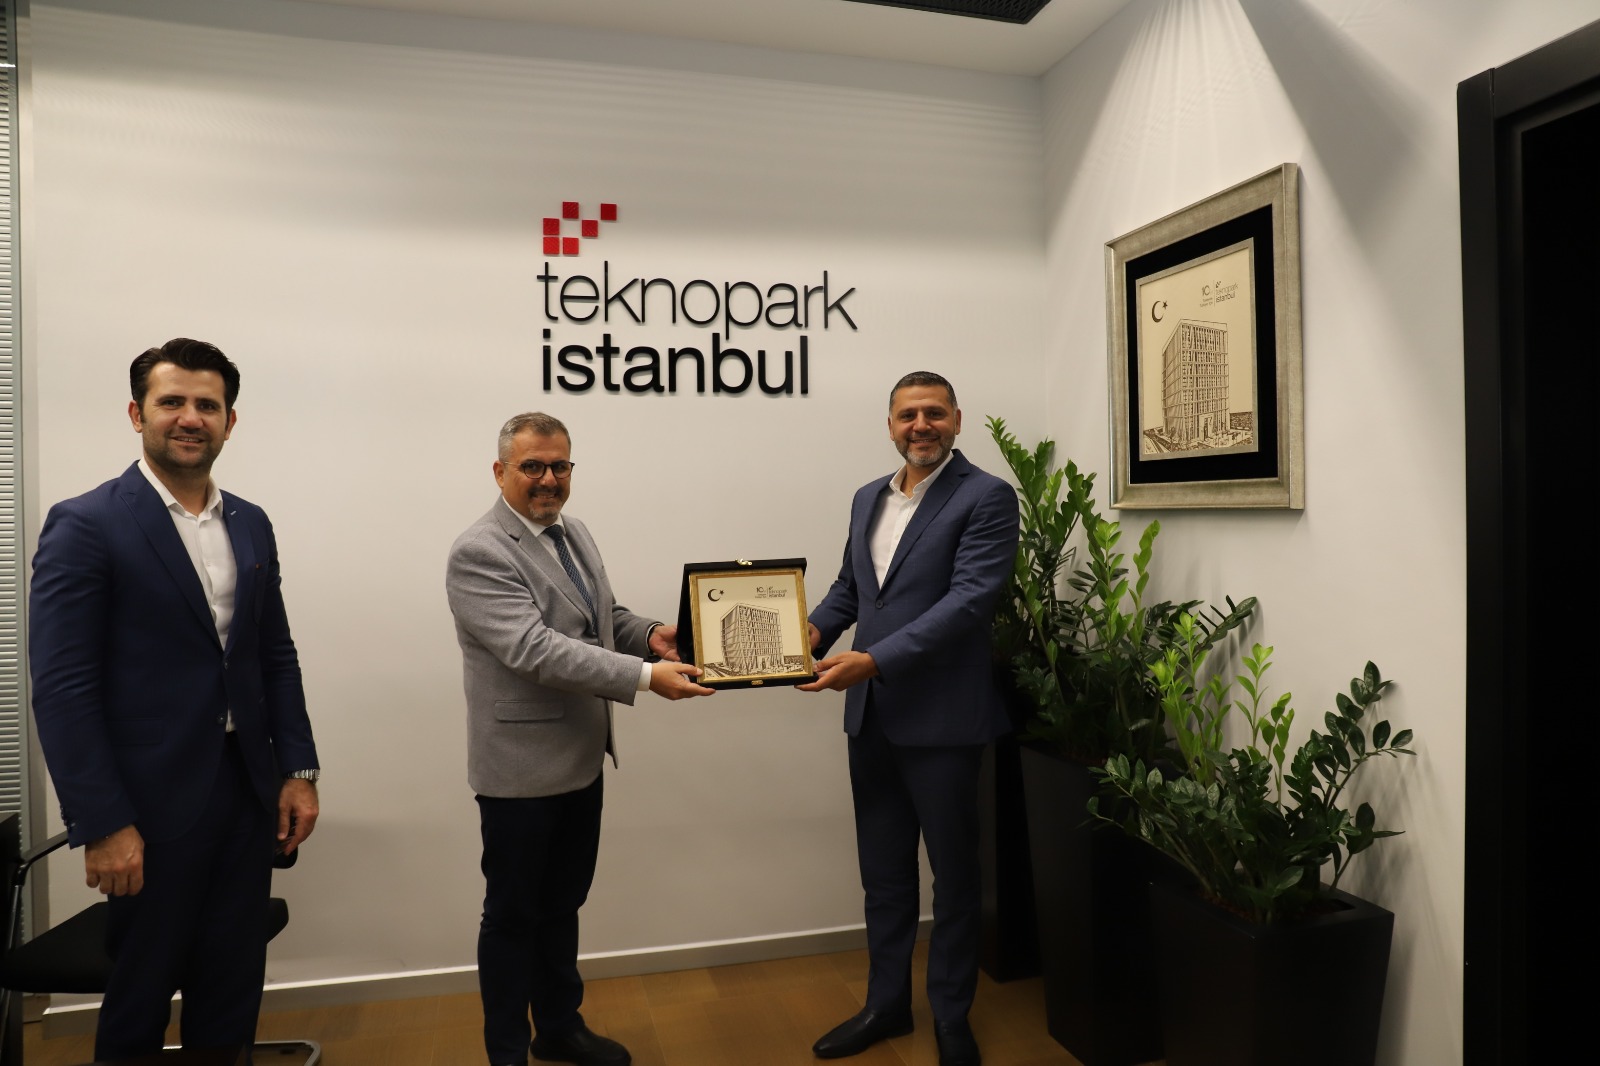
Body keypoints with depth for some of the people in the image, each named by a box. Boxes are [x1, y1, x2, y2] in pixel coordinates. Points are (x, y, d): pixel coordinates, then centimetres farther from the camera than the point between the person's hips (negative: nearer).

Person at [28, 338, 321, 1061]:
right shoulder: (85, 526, -10)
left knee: (232, 1000, 16)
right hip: (151, 809, -5)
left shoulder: (251, 525, 8)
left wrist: (299, 769, 5)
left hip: (249, 796, 5)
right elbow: (62, 688, -13)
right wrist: (102, 825, -15)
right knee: (139, 1005, 14)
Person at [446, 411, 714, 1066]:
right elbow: (534, 648, -28)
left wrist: (648, 633, -6)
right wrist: (645, 676, -32)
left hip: (581, 759, 8)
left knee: (562, 906, 21)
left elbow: (603, 615, 17)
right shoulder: (478, 554, -18)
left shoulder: (574, 533, 7)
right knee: (513, 915, 10)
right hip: (522, 768, -7)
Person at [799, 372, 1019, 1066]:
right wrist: (815, 629, -4)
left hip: (941, 718, -6)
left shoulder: (986, 499, -9)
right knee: (883, 870, 18)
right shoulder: (868, 499, 12)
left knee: (953, 872, 11)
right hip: (870, 715, 6)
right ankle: (886, 1003, 36)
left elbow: (971, 598, -19)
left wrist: (874, 661, -26)